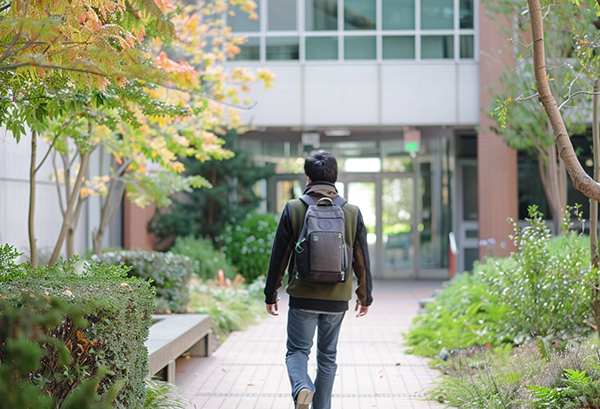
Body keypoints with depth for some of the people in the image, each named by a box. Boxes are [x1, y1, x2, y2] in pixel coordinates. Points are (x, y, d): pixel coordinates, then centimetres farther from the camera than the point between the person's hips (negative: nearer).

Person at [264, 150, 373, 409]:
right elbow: (361, 259, 5)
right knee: (327, 356, 14)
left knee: (297, 350, 8)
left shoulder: (293, 209, -5)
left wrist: (271, 294, 6)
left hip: (302, 297, -2)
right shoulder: (352, 212, 1)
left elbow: (279, 255, -3)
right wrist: (364, 296, 16)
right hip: (337, 300, 2)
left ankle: (302, 388, -20)